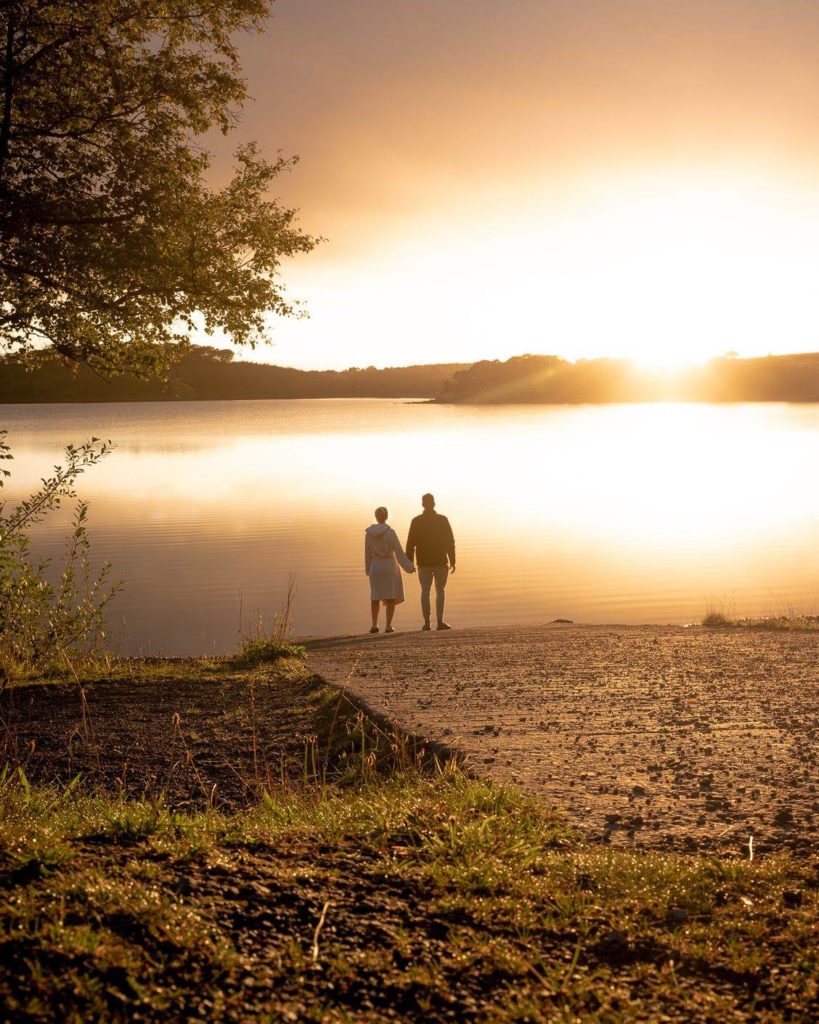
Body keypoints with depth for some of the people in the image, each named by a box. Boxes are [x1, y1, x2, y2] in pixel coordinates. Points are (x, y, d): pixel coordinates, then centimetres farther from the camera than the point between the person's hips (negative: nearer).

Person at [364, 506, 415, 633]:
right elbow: (399, 552, -13)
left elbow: (368, 553, 2)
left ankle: (374, 625, 10)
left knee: (375, 597, 16)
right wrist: (409, 567, -5)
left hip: (376, 567, 3)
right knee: (391, 597, 4)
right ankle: (388, 626, -2)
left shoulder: (369, 532, -4)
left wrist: (368, 569, 14)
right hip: (390, 566, -3)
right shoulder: (390, 532, -13)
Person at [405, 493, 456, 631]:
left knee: (425, 591, 4)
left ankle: (427, 622, -1)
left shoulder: (416, 521, 1)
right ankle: (440, 621, -3)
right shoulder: (443, 520, -2)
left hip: (423, 563, 1)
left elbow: (410, 543, -1)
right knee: (440, 591, 4)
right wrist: (452, 561, 1)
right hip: (440, 562, -1)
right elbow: (450, 542, -3)